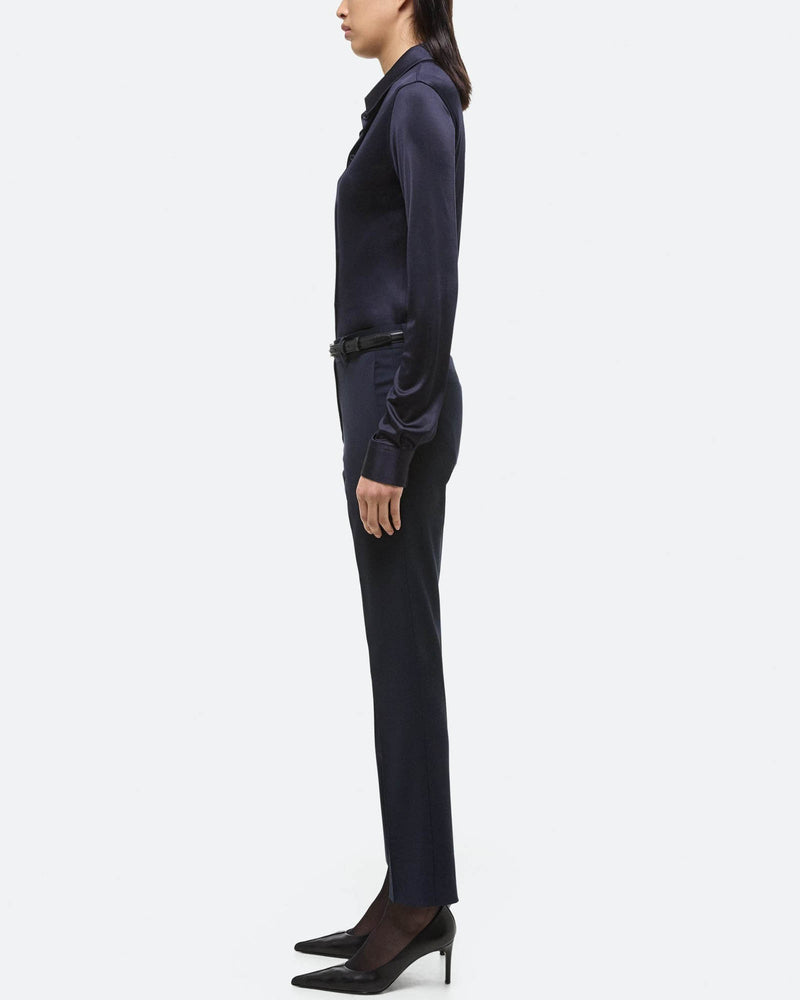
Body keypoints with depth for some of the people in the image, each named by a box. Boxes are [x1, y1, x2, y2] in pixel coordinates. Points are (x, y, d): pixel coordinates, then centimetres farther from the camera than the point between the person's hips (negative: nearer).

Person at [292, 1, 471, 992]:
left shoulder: (418, 98, -12)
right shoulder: (409, 105, 19)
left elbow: (437, 289, -20)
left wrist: (392, 448, -21)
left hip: (397, 400, -10)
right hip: (389, 394, 10)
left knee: (403, 652, -4)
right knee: (397, 648, 11)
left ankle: (420, 901, 8)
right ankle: (413, 894, 19)